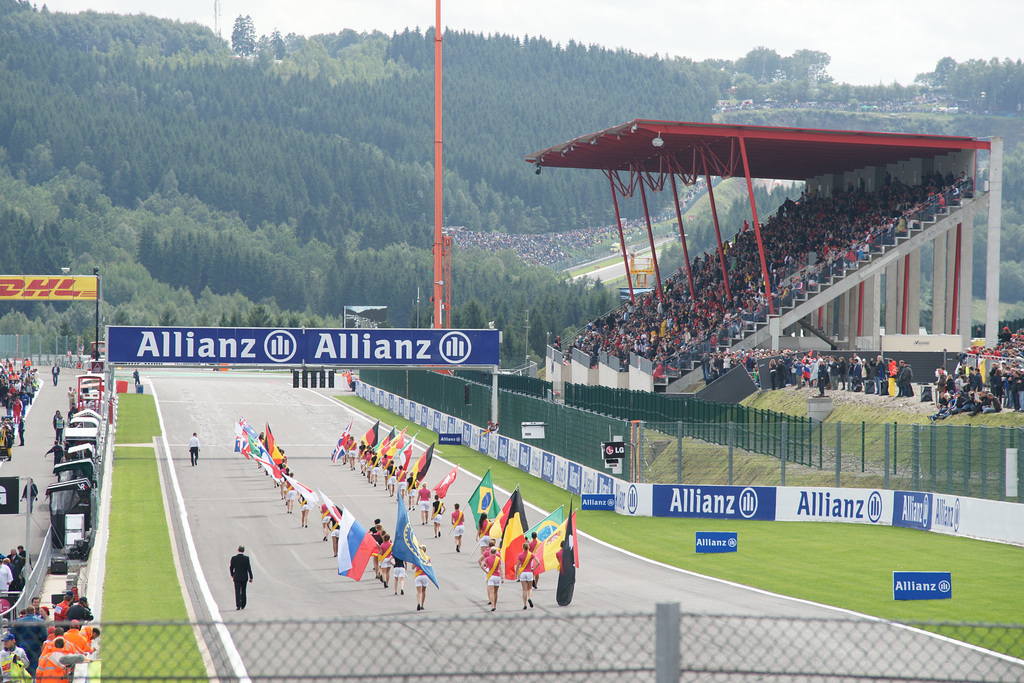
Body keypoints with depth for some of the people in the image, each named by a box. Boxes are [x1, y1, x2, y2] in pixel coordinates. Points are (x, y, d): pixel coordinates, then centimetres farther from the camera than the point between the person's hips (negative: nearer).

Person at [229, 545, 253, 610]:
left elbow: (231, 568, 1)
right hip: (244, 577, 1)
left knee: (237, 592, -2)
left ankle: (238, 605, -16)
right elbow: (249, 568, -8)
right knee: (243, 592, 14)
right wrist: (251, 577, -3)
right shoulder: (246, 558, -7)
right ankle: (243, 605, 21)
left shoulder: (234, 558, -5)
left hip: (236, 577, -1)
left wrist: (232, 575, 19)